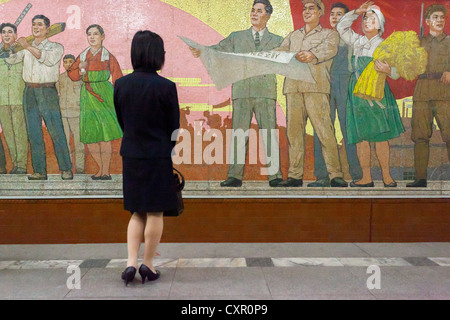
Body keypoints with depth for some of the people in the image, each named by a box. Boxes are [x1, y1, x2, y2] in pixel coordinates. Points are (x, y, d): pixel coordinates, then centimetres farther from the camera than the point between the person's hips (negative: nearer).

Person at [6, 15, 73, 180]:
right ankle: (39, 171, 5)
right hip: (29, 92, 4)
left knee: (56, 131, -9)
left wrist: (28, 47, -16)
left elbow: (49, 59, -14)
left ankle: (66, 169, -2)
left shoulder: (56, 47, 6)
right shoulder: (26, 48, 18)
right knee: (33, 133, 1)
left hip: (47, 91, -4)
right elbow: (10, 59, 17)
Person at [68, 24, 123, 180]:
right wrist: (80, 69, -6)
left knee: (105, 133, -9)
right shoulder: (83, 56, 15)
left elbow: (117, 78, 5)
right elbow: (72, 75, 14)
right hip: (87, 96, 4)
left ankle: (106, 171, -2)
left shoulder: (108, 56, 5)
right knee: (88, 134, 0)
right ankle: (101, 168, 14)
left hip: (104, 95, -4)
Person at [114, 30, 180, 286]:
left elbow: (122, 121, 7)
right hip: (159, 157, -4)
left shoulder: (121, 85, -1)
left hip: (131, 155, 4)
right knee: (155, 213, 9)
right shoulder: (166, 87, -14)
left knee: (137, 212, 18)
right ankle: (148, 264, 18)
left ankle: (131, 262, 12)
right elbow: (174, 127, -6)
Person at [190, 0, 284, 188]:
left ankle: (275, 176, 0)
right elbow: (218, 49, 11)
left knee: (270, 134, -4)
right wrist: (201, 52, -7)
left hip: (266, 93, 0)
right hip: (241, 92, 1)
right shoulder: (236, 37, 19)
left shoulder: (277, 41, 18)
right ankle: (235, 176, 0)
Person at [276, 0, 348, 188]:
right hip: (293, 87, 4)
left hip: (316, 87, -4)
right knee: (294, 131, -1)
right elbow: (280, 52, 17)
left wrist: (313, 55, -26)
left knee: (324, 130, -12)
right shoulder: (293, 36, 29)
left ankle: (335, 174, -7)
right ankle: (295, 175, 3)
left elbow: (330, 48, -6)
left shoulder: (329, 34, 15)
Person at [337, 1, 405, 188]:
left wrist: (388, 70, -23)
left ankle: (386, 176, 5)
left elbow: (396, 73, 0)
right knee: (360, 137, 0)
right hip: (357, 93, 3)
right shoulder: (357, 41, 15)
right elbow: (341, 27, 24)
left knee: (380, 136, -5)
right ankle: (366, 178, 5)